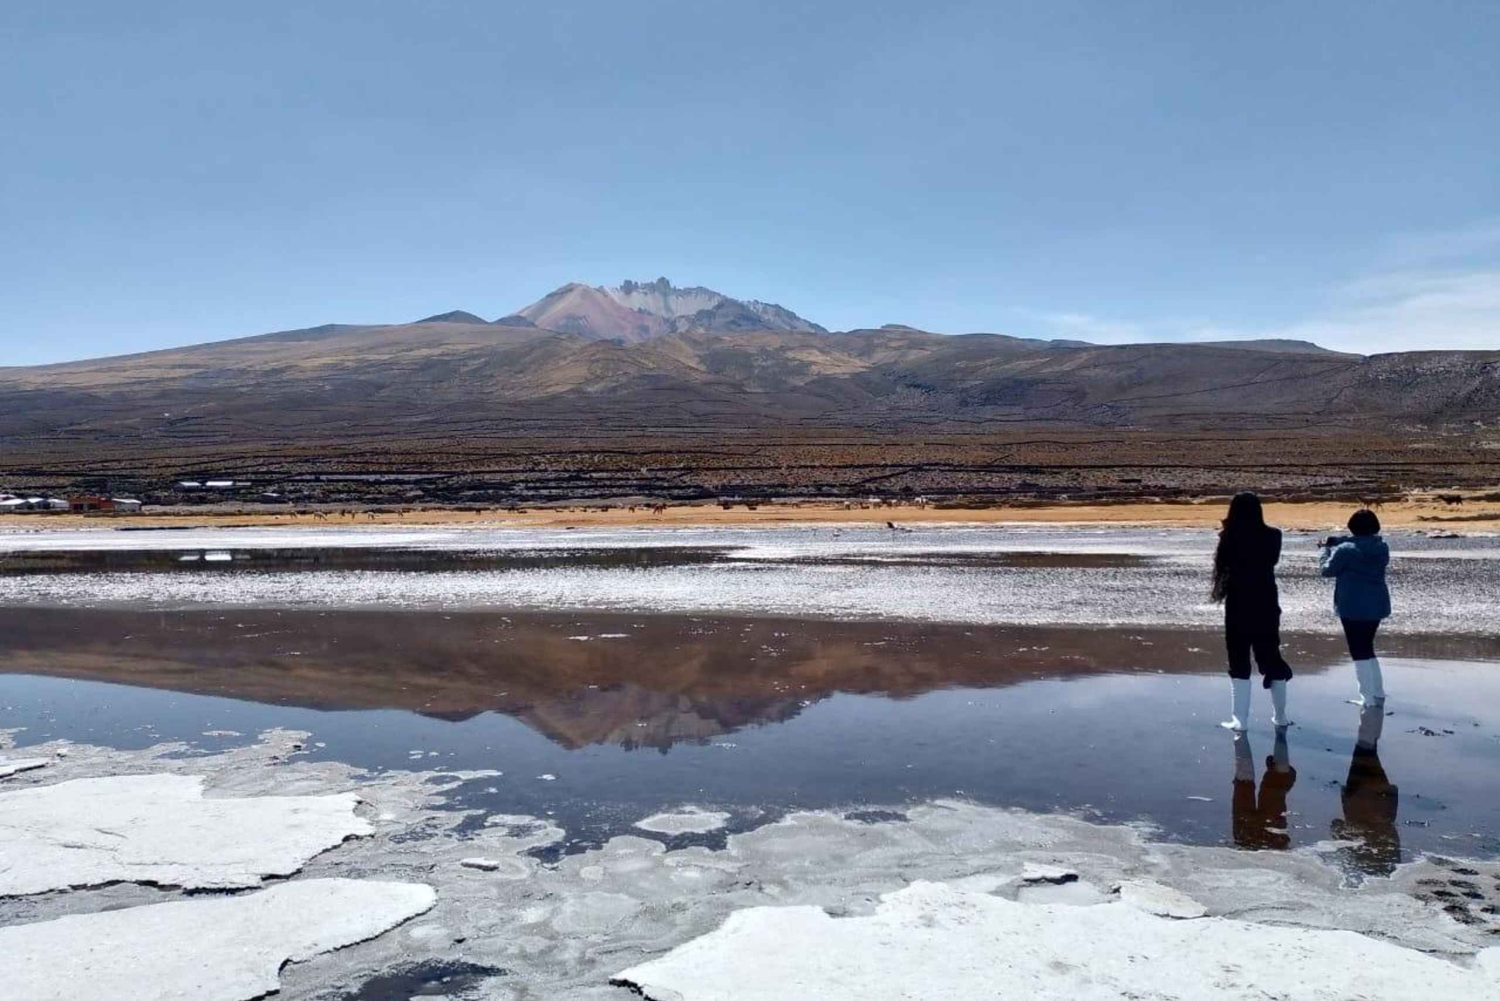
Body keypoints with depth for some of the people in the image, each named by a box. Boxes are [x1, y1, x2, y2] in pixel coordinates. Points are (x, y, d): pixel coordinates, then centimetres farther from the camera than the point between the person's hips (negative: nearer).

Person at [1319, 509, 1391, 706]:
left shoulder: (1345, 550, -17)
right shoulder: (1382, 547, 3)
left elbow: (1327, 569, -3)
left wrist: (1327, 549, 15)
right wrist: (1337, 541, 16)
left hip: (1353, 607, -7)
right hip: (1377, 606, 7)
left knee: (1360, 652, 2)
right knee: (1367, 649, 22)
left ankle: (1369, 699, 3)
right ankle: (1377, 693, 28)